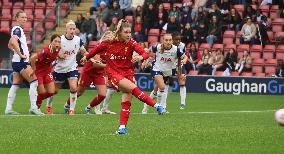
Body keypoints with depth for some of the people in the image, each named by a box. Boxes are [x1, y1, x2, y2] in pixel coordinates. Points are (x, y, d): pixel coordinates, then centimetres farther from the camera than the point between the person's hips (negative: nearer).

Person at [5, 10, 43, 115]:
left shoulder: (18, 30, 19)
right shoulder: (17, 29, -11)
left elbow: (10, 45, 31)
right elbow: (13, 42, -29)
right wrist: (20, 54, -25)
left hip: (17, 62, 10)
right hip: (21, 62, -10)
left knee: (15, 85, 9)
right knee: (34, 81, -11)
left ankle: (8, 108, 8)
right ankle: (33, 107, -13)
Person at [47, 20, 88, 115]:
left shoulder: (78, 40, -4)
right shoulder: (60, 39, -12)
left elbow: (84, 52, 9)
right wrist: (59, 55, -22)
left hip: (72, 68, 1)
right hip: (60, 68, -1)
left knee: (73, 88, -19)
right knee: (55, 90, 10)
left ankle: (71, 108, -7)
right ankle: (49, 106, 35)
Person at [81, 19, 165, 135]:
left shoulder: (131, 43, -6)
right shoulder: (109, 43, -6)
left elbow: (145, 54, -16)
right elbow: (97, 49, 13)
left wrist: (140, 57, -38)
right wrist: (86, 57, 27)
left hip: (128, 72, 3)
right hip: (113, 72, -3)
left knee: (127, 100, -7)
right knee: (133, 88, -25)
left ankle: (122, 127, 0)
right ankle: (156, 106, -26)